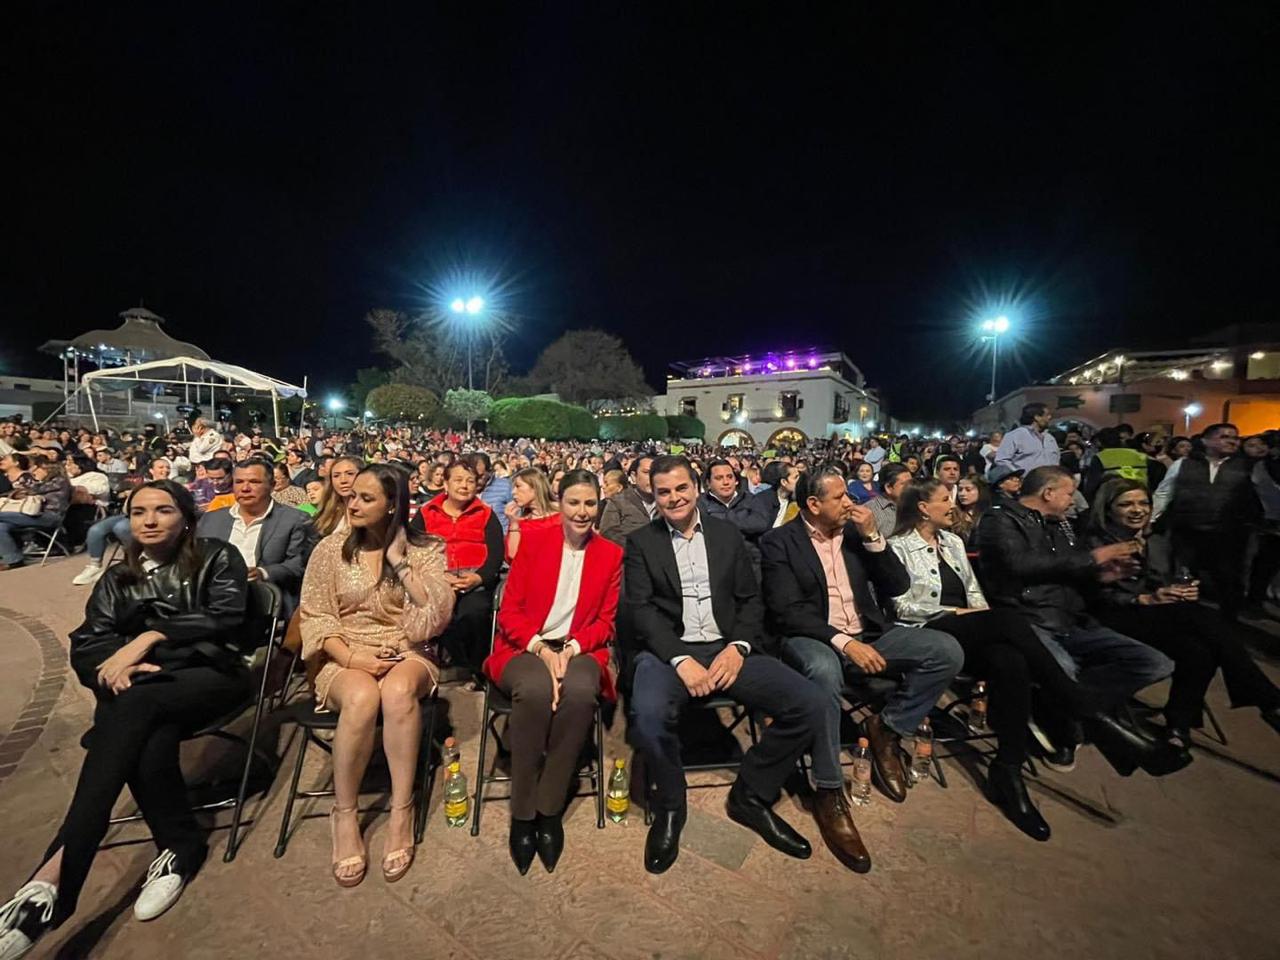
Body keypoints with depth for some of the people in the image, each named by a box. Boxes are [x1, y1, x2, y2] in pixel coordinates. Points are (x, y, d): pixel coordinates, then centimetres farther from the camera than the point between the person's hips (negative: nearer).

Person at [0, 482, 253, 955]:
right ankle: (180, 846, -14)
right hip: (140, 686, 3)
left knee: (135, 706, -34)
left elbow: (223, 618, -7)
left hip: (208, 673, -3)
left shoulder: (218, 558, 8)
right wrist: (118, 663, -13)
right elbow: (85, 644, 9)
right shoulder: (118, 578, 20)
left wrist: (150, 636, -14)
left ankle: (57, 872, -32)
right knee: (148, 745, -31)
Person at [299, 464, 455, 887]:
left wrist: (401, 561, -14)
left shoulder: (425, 550, -1)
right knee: (362, 697, -34)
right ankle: (345, 813, -12)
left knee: (397, 691, -36)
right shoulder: (331, 548, 3)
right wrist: (352, 657, -16)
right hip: (347, 658, 1)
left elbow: (438, 614, -12)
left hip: (408, 655, 0)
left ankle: (402, 811, -20)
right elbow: (315, 616, 1)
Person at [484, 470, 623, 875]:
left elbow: (606, 622, 5)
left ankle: (549, 809, -15)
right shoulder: (533, 542, 4)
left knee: (579, 692, -34)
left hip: (579, 651, 1)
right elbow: (509, 611, 1)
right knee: (536, 690, -34)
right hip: (526, 647, 0)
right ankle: (522, 812, -15)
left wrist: (570, 648, -13)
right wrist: (541, 648, -16)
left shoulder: (611, 554, 7)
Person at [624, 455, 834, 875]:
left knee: (809, 704, -15)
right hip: (668, 651, -2)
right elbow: (640, 608, -4)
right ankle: (669, 805, 1)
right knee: (648, 716, -33)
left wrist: (738, 647, -9)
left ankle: (751, 796, 9)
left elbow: (750, 600, 9)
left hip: (727, 649, 3)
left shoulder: (728, 534, 13)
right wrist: (680, 659, -17)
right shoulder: (641, 542, 6)